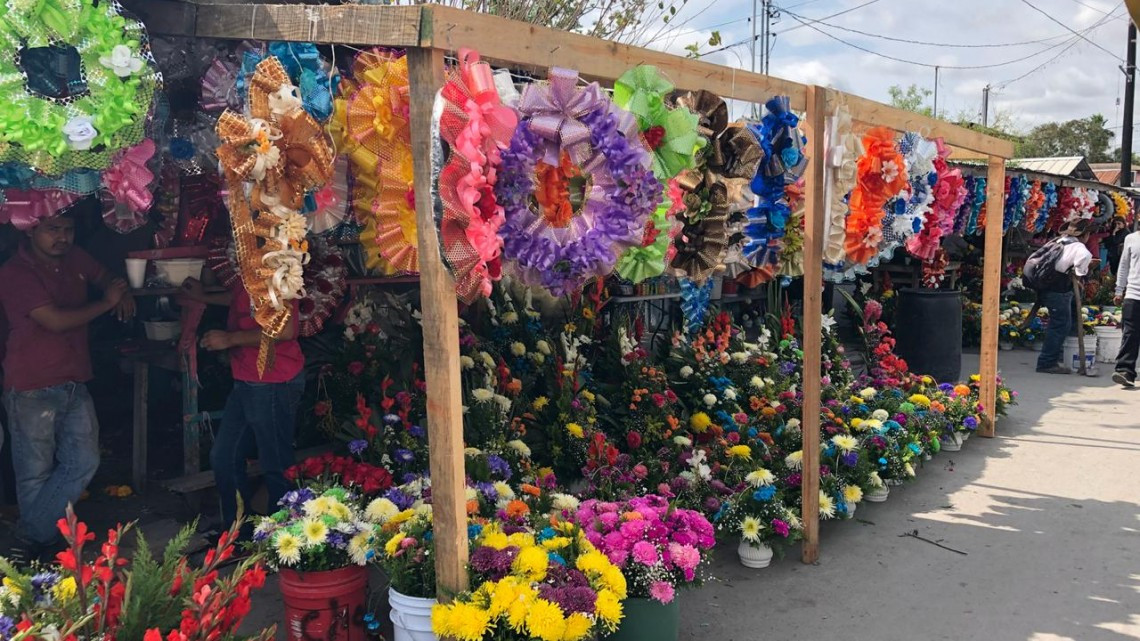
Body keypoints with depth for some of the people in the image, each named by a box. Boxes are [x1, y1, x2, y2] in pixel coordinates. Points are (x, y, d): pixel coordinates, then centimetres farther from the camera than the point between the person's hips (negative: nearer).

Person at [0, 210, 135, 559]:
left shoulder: (75, 260, 6)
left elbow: (104, 277, 25)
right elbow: (56, 320, -23)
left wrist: (122, 294, 1)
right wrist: (107, 302, -12)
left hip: (74, 384, 7)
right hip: (33, 390, -7)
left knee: (83, 463, 6)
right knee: (36, 474, 5)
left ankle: (32, 538, 17)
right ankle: (31, 545, 22)